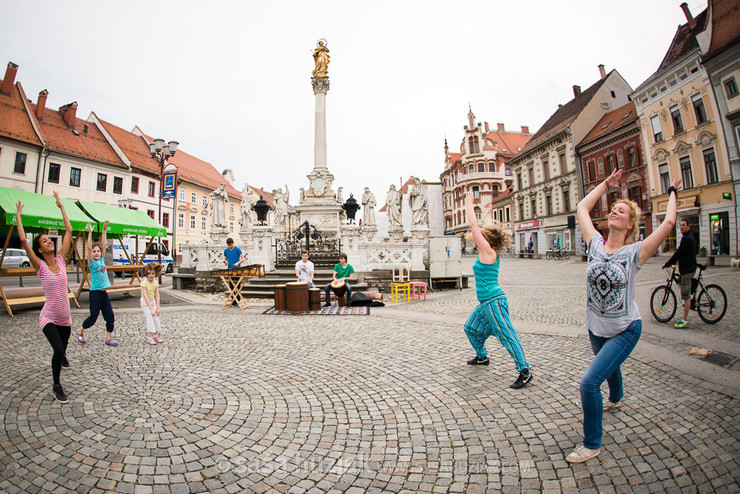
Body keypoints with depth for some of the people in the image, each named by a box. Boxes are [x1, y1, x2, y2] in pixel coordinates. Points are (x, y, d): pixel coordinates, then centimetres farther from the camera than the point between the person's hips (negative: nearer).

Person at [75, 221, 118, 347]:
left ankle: (108, 338, 12)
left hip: (104, 293, 5)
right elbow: (89, 248, -17)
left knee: (110, 317, 4)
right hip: (95, 293, -5)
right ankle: (79, 331, 32)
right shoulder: (92, 262, -6)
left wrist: (104, 230, 2)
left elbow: (104, 245, 4)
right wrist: (90, 233, -21)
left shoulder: (102, 260, 8)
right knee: (93, 317, 5)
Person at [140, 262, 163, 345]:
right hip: (145, 303, -5)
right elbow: (145, 296, -24)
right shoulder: (144, 283, -21)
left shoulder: (156, 282, -7)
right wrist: (151, 309, -26)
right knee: (149, 320, -9)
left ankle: (156, 336, 16)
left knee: (156, 319, 4)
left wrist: (157, 308, -11)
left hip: (153, 302, 5)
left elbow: (157, 295, -6)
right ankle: (149, 338, -1)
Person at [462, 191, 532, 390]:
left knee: (507, 335, -6)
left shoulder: (488, 252, -13)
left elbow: (473, 225, -14)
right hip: (486, 302, 10)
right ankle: (482, 357, 38)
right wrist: (489, 214, 38)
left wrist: (469, 202, -6)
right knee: (471, 328, 21)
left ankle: (524, 371, 1)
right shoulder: (492, 254, 10)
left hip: (494, 301, -10)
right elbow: (490, 231, 27)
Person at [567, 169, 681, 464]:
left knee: (589, 382, -14)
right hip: (596, 327, 5)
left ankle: (592, 444, 6)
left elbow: (668, 223, -23)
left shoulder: (635, 252, -15)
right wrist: (606, 184, 10)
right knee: (609, 366, 32)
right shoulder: (596, 245, -6)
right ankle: (616, 398, 65)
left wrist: (672, 193, -6)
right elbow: (581, 208, 1)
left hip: (625, 330, -5)